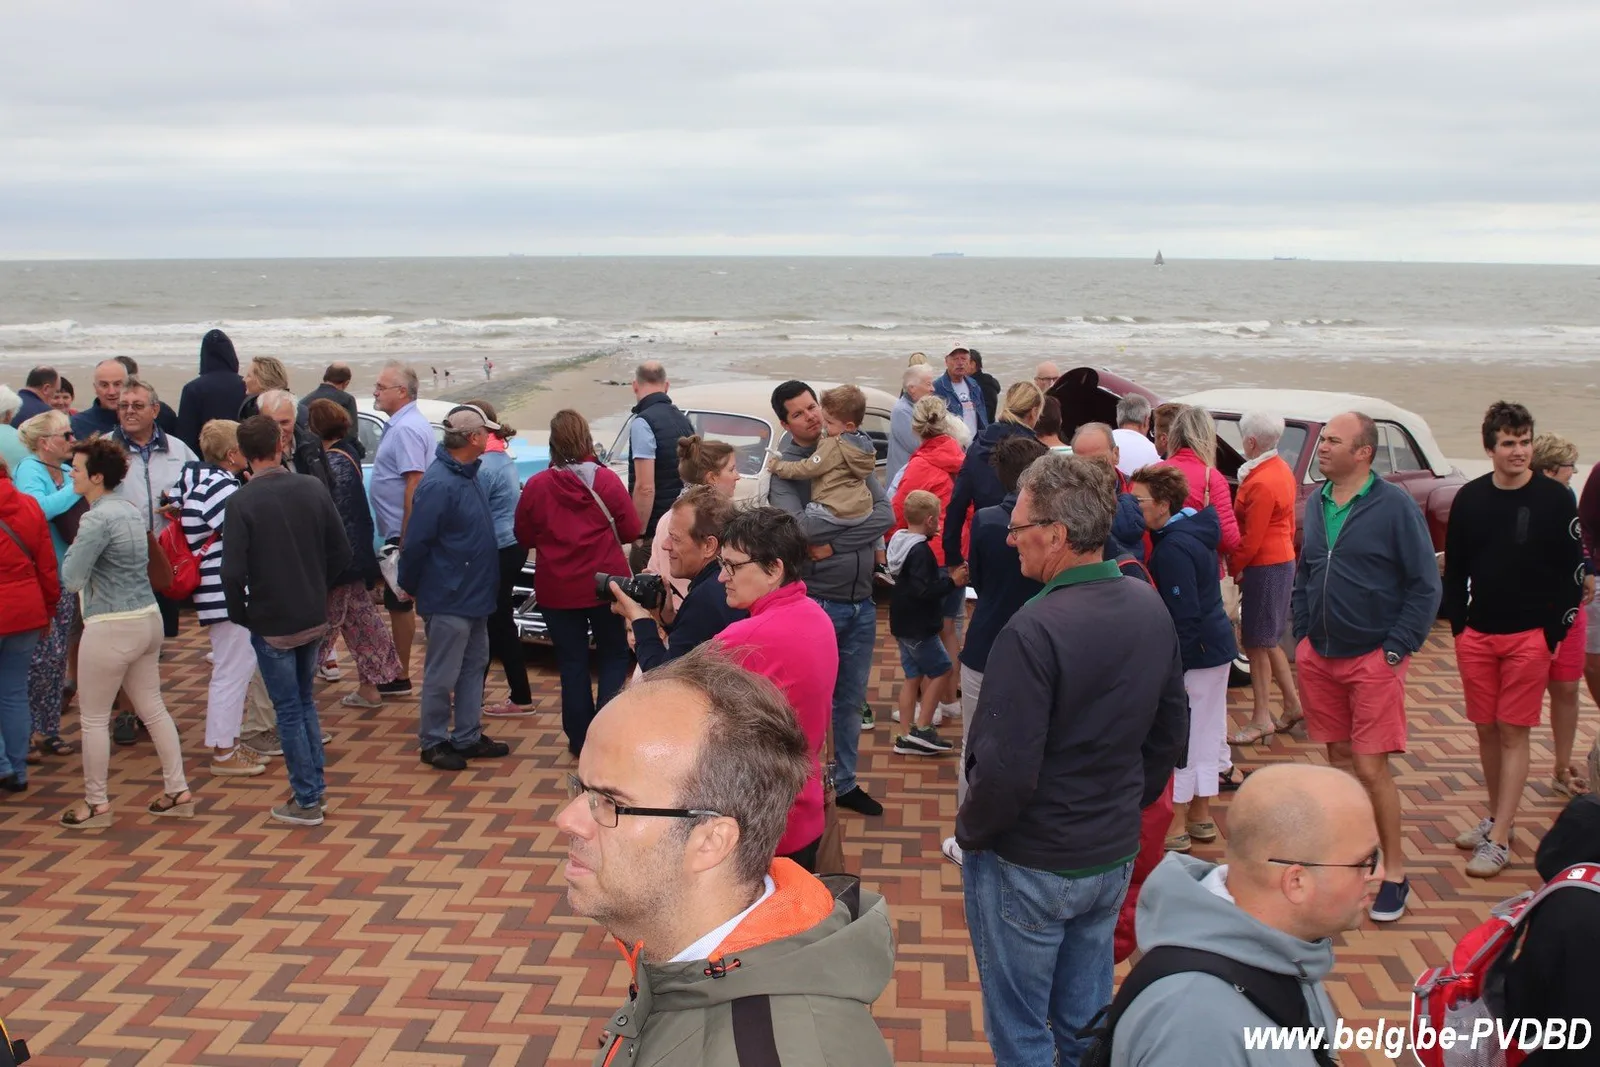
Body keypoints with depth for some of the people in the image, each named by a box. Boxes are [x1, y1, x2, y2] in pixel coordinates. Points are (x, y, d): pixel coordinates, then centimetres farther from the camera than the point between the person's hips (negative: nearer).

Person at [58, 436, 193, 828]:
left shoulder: (96, 519, -18)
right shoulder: (132, 509, 8)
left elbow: (71, 580, -17)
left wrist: (72, 547, -1)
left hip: (112, 627, -9)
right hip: (148, 618, 9)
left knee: (93, 718, 6)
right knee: (153, 708, 16)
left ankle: (97, 804, 16)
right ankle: (178, 791, 20)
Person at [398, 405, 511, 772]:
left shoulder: (468, 475, 8)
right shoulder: (439, 484, -23)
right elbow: (417, 542, -20)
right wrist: (410, 586, -8)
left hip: (475, 596, 10)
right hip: (449, 600, -10)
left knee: (474, 666, 17)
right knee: (442, 676, 3)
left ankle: (467, 737, 27)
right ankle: (433, 742, 16)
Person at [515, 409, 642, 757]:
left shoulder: (536, 486, -9)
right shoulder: (606, 480, -11)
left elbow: (524, 537, 2)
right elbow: (631, 531, -3)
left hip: (557, 591, 1)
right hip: (604, 585, -1)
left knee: (572, 662, 10)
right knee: (614, 656, 12)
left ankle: (580, 738, 15)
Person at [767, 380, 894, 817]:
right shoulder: (784, 469, -8)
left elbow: (887, 515, -5)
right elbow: (800, 527, -24)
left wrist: (833, 542, -15)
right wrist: (861, 530, -13)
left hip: (861, 601, 5)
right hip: (817, 600, -5)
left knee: (852, 699, 16)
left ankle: (845, 782, 31)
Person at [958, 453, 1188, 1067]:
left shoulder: (1032, 631, -26)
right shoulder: (1151, 610, -2)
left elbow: (1006, 769, -25)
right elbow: (1171, 732, 9)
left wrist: (970, 833, -8)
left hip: (1028, 867, -7)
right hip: (1115, 856, 7)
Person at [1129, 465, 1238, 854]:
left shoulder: (1173, 549, -22)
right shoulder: (1194, 529, 8)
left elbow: (1184, 617, -24)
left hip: (1196, 652, -10)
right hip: (1218, 646, 10)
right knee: (1204, 733, 17)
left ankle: (1176, 827, 9)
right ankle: (1201, 817, 29)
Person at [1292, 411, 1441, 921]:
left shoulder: (1395, 505, -10)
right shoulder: (1316, 503, 6)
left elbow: (1425, 585, -9)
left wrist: (1396, 650, -12)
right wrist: (1302, 636, 9)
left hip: (1373, 659, -5)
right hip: (1318, 656, 5)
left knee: (1371, 767, -4)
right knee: (1339, 757, 13)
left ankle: (1395, 872, 10)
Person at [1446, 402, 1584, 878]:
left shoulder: (1554, 498, -6)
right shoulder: (1471, 498, 3)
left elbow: (1574, 571, -3)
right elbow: (1454, 567, 10)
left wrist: (1554, 632, -8)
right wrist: (1458, 624, 3)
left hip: (1530, 637, -3)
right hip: (1477, 635, 3)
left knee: (1514, 734, 0)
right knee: (1487, 731, 11)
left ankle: (1499, 840, 2)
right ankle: (1498, 817, 26)